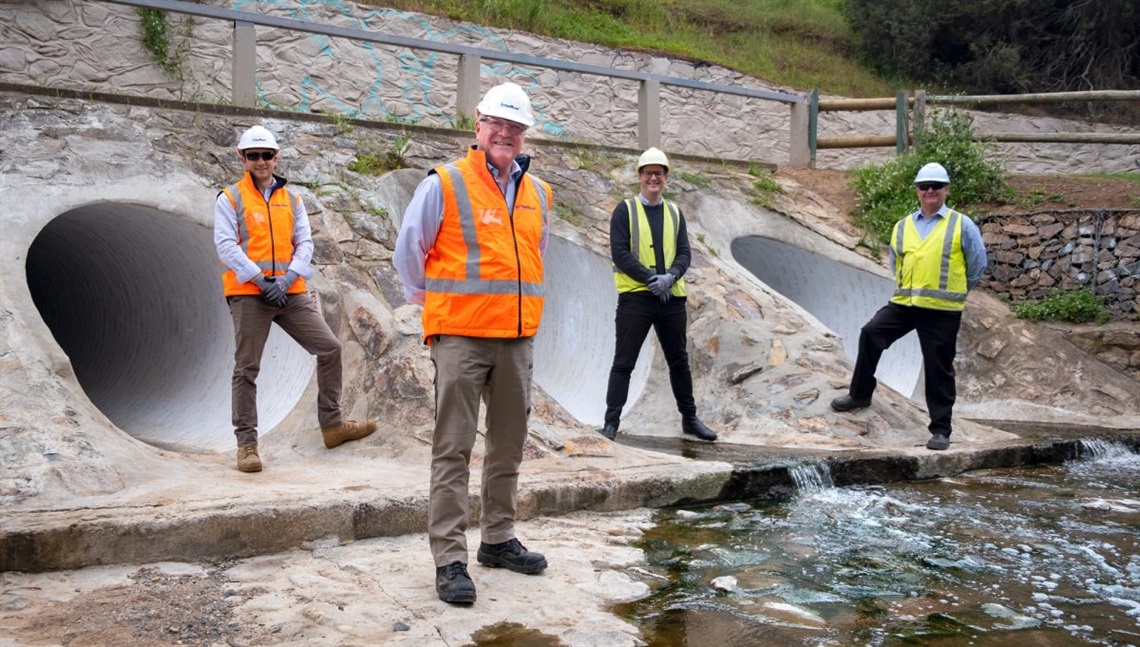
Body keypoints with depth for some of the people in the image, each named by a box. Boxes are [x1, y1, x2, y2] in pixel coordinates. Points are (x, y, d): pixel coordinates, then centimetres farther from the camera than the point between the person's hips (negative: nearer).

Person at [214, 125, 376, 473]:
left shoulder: (292, 199, 14)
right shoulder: (230, 199, 2)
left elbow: (305, 243, 7)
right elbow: (226, 245, -7)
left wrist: (287, 278, -10)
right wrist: (261, 280, -15)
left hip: (291, 292, 4)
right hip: (248, 294, -4)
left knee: (329, 348, 2)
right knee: (247, 368, -1)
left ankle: (332, 425, 14)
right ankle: (246, 443, 7)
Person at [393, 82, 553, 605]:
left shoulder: (538, 194, 12)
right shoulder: (445, 184, -5)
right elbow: (407, 253, 2)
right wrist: (438, 306, 7)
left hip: (518, 339, 6)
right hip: (461, 337, -6)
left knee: (508, 445, 14)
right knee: (453, 449, -4)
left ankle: (498, 539, 28)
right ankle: (449, 559, 1)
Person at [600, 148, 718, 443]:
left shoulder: (675, 213, 13)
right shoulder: (625, 210, 0)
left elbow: (684, 253, 6)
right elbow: (619, 253, -9)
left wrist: (669, 277, -14)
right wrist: (650, 278, -17)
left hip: (672, 297, 5)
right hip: (635, 297, -4)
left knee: (679, 361, 14)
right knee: (624, 363, -3)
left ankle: (690, 419, 26)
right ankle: (611, 422, 1)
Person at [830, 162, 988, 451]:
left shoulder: (962, 225, 0)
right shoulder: (903, 227, 11)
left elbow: (978, 263, 8)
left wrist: (955, 290, 15)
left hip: (942, 310, -3)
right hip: (903, 303, 4)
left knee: (938, 369, 2)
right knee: (871, 333, -15)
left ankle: (940, 430, 12)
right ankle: (860, 394, 3)